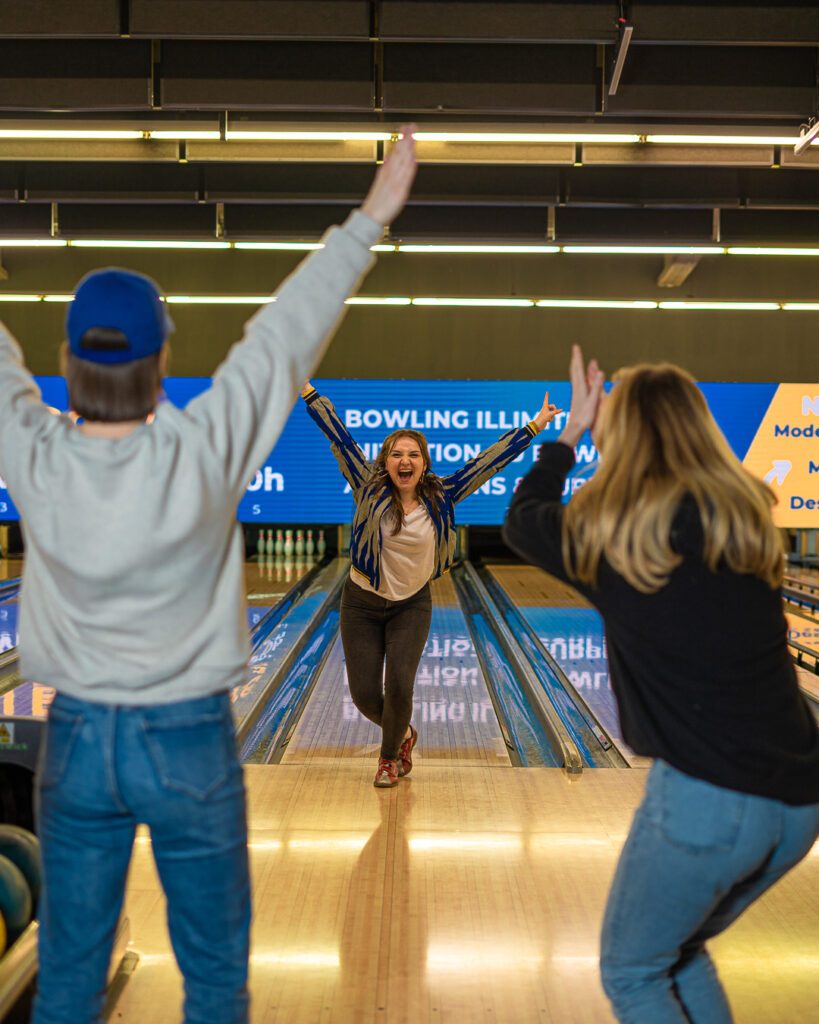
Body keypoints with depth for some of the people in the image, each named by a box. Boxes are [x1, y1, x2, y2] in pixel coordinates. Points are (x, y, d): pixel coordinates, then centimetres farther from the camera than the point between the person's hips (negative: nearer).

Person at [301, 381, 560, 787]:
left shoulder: (440, 497, -9)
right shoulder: (369, 489, -12)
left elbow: (487, 461, -7)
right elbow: (340, 438, -13)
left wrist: (533, 427, -4)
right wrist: (308, 390, -14)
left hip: (412, 606, 0)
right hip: (362, 604, 0)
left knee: (399, 687, -11)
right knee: (364, 695, 1)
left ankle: (390, 757, 19)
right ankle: (403, 734, 36)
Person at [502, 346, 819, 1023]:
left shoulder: (610, 529, -6)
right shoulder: (745, 515, 6)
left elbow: (522, 519, 15)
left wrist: (572, 432, 23)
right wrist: (607, 438, 30)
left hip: (707, 796, -6)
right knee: (681, 952, 28)